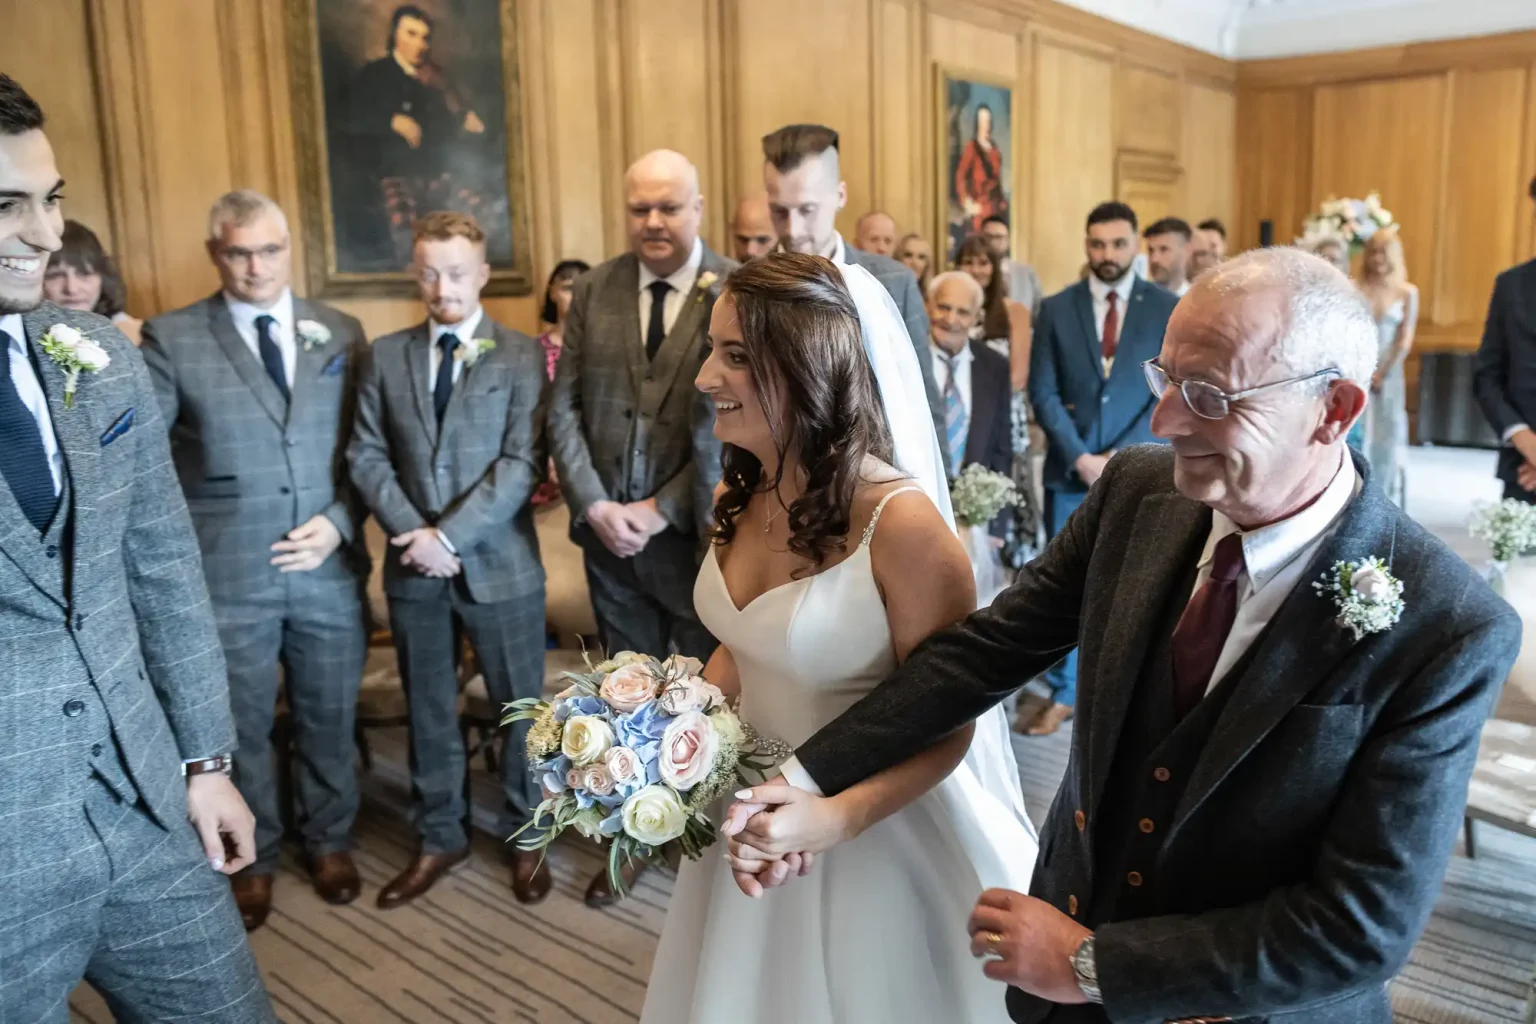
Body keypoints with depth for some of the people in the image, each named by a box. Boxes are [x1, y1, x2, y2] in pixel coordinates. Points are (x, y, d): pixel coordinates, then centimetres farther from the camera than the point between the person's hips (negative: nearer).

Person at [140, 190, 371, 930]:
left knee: (329, 719, 16)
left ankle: (329, 841, 38)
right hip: (226, 576, -2)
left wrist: (339, 522, -8)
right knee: (239, 729, 14)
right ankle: (253, 858, 35)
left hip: (329, 568, 2)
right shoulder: (171, 339, -4)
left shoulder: (342, 334, 5)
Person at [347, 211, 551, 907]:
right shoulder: (385, 355, 7)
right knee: (427, 711, 15)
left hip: (499, 564, -3)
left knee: (521, 707, 8)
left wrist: (450, 535, -17)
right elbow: (367, 455, 3)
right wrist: (413, 532, -11)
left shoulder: (522, 356, -4)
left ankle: (525, 837, 28)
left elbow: (523, 463, -12)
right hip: (414, 567, 3)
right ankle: (439, 838, 32)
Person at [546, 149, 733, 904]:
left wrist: (662, 509, -13)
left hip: (697, 529, -3)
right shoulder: (594, 289, 4)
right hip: (608, 530, 4)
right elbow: (564, 407, 4)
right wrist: (595, 506, -7)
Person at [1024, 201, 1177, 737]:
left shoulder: (1169, 309, 1)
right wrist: (1079, 456, -11)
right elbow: (1043, 392, -1)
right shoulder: (1056, 308, 3)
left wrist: (1123, 455, -13)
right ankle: (1063, 694, 19)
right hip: (1070, 470, 1)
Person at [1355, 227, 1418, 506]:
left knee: (1388, 436, 5)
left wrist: (1383, 373, -5)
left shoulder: (1408, 292, 3)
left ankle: (1385, 502, 15)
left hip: (1390, 375, 1)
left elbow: (1405, 341, 1)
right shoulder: (1356, 290, -1)